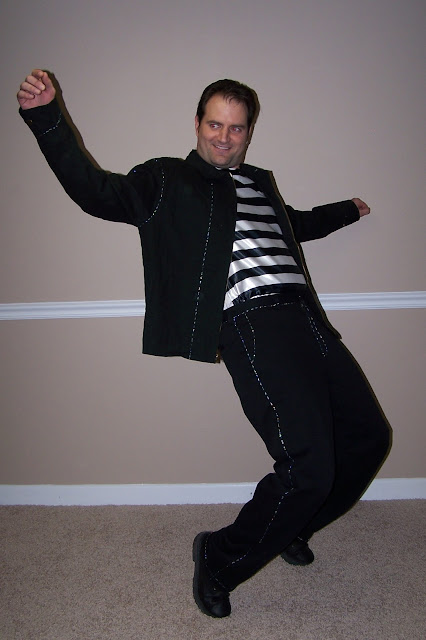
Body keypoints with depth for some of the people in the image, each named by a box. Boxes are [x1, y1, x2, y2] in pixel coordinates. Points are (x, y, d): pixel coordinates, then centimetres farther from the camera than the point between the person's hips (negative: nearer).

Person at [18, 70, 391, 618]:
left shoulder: (260, 183, 28)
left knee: (368, 436, 11)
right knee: (308, 464, -17)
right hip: (252, 325, -8)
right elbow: (95, 192, -3)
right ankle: (220, 560, 10)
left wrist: (347, 211, 57)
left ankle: (291, 527, 33)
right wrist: (45, 117, -13)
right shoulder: (166, 180, 10)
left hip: (305, 319, 8)